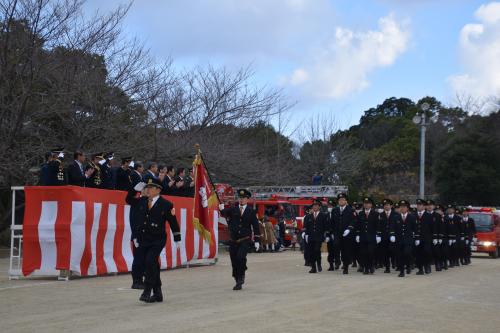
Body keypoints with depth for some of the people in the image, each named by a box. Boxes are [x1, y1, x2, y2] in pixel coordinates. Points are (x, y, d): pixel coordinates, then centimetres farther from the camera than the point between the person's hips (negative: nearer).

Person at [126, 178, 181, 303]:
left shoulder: (166, 204, -5)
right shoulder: (141, 201, 7)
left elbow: (173, 222, 0)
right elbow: (128, 199, 21)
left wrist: (177, 239, 2)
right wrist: (136, 189, 4)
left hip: (157, 240, -5)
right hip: (143, 240, 5)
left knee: (150, 261, -22)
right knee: (152, 265, 10)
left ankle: (147, 291, -14)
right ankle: (157, 294, 21)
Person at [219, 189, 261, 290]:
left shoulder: (251, 211, 3)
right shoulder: (233, 209, 8)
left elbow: (256, 226, 3)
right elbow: (225, 213, -9)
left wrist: (257, 241, -2)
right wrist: (222, 209, -32)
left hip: (245, 240, -3)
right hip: (233, 240, 3)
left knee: (241, 257, -23)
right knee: (234, 262, 5)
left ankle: (241, 276, -1)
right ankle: (238, 282, 19)